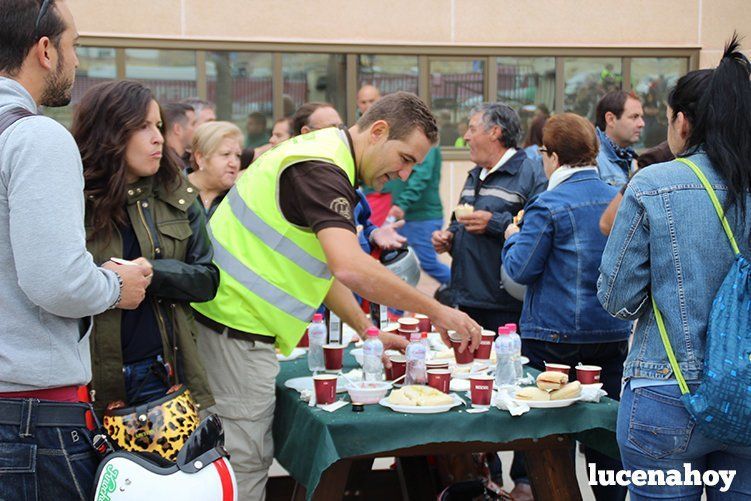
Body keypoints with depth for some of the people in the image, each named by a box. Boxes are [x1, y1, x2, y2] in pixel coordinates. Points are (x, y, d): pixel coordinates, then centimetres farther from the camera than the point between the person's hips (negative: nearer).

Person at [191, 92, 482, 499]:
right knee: (246, 458, -2)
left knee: (249, 453, 17)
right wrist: (437, 312, -25)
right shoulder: (321, 168, -19)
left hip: (228, 312, 10)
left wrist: (367, 331, 13)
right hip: (237, 326, -10)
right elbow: (350, 267, -33)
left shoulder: (322, 157, 14)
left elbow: (322, 264, 20)